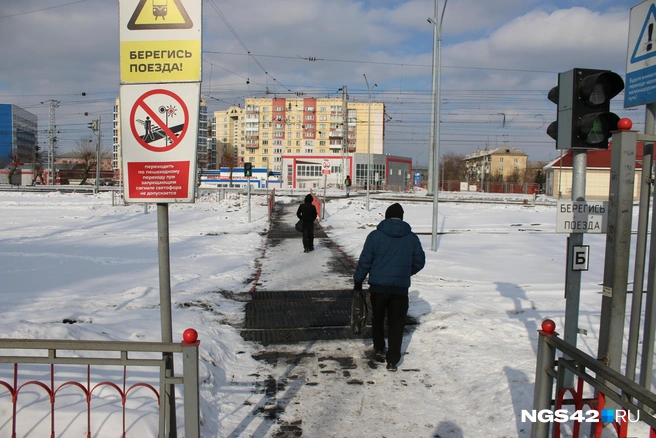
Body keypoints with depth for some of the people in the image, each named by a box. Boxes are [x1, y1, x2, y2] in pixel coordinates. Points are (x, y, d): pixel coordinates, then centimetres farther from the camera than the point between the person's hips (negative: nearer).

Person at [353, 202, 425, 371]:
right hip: (401, 288, 1)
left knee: (377, 318, 20)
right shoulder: (412, 238, 2)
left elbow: (365, 260, -6)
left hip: (378, 286, -1)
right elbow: (419, 262, 10)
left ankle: (379, 350, 30)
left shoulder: (375, 235, -6)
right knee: (396, 323, 9)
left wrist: (358, 280, 5)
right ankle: (392, 360, 8)